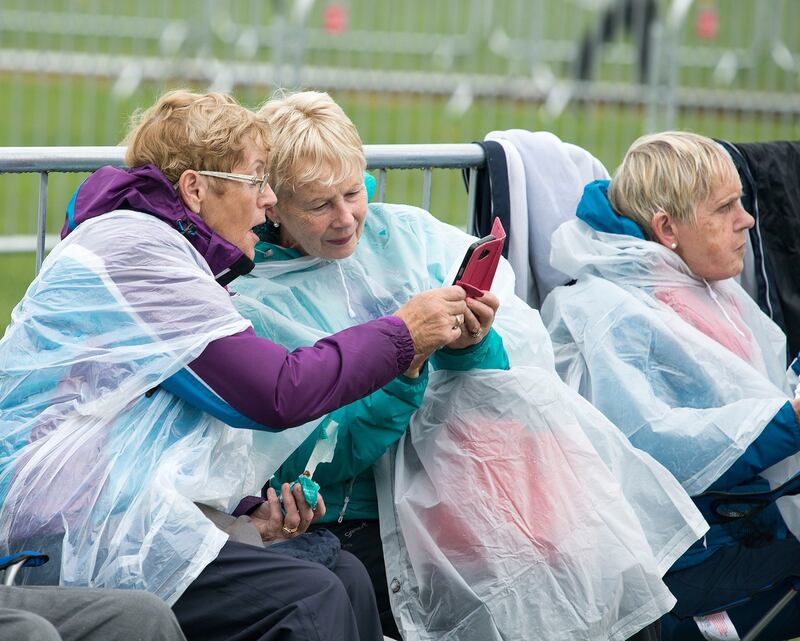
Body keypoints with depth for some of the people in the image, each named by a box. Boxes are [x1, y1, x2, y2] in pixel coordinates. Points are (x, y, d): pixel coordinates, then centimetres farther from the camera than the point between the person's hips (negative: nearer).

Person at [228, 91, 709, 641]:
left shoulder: (408, 233, 12)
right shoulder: (254, 302, 0)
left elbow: (531, 351, 7)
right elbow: (312, 462, -8)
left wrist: (474, 348, -15)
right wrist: (400, 368, -19)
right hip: (366, 524, -4)